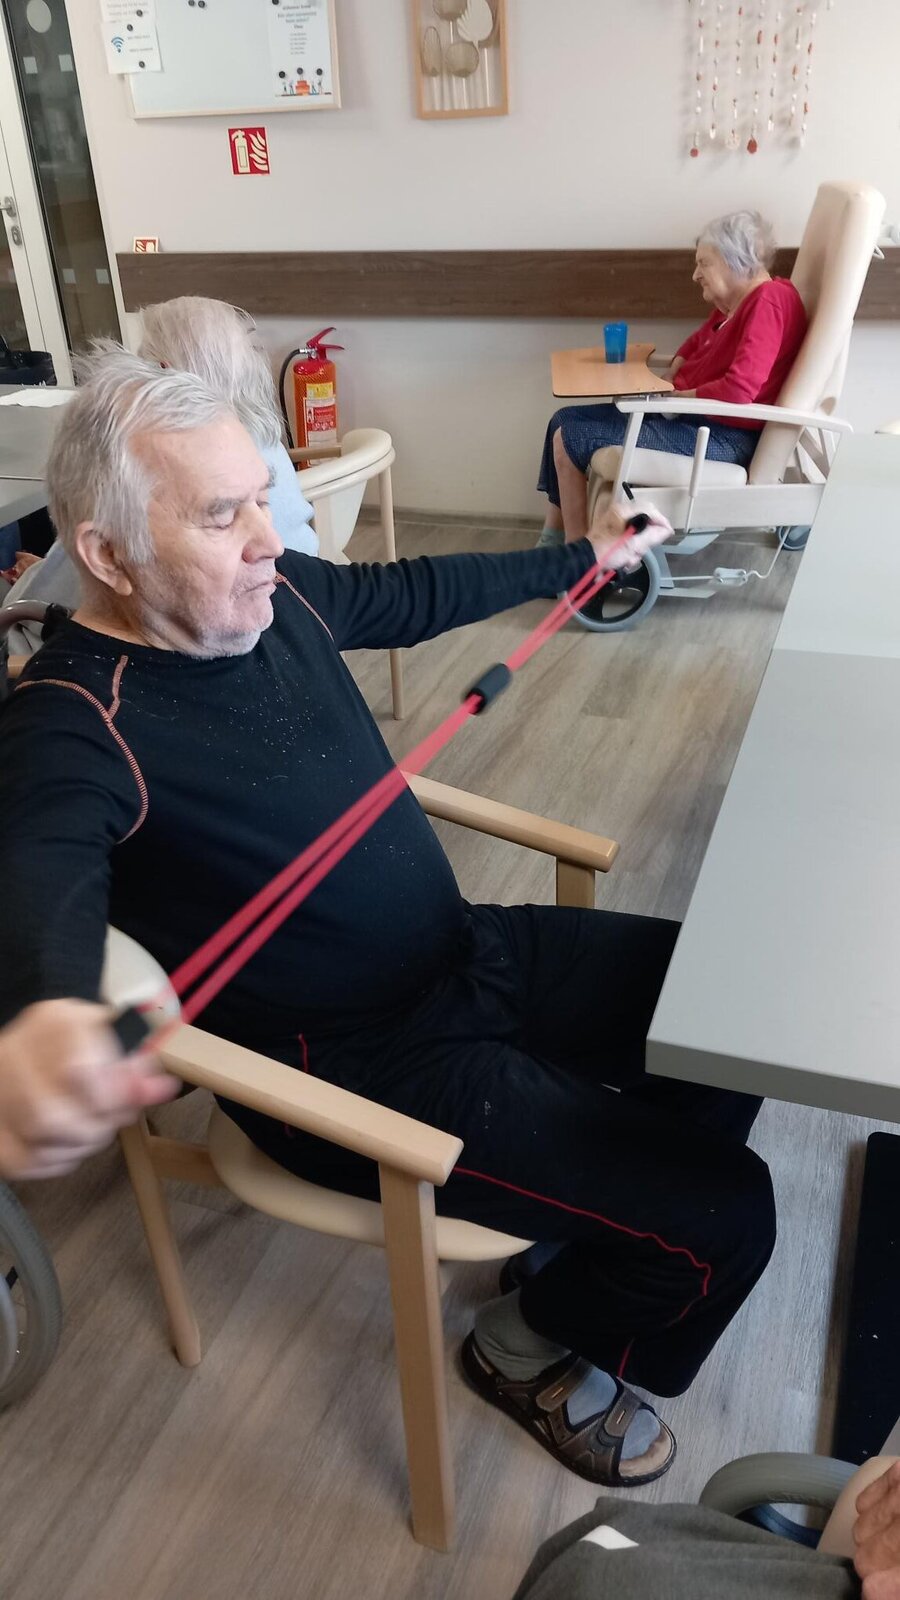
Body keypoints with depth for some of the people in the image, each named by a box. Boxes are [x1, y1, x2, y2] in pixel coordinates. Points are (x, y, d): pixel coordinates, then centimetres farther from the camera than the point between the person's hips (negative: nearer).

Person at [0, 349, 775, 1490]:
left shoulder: (276, 595, 0)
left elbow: (418, 595, 18)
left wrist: (585, 558, 29)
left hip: (470, 954, 8)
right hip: (365, 1065, -8)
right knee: (720, 1217, -10)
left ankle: (579, 1217, 28)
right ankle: (533, 1345, 21)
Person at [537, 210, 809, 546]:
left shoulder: (768, 302, -19)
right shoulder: (733, 302, 11)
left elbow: (738, 390, -29)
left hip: (722, 437, -11)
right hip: (692, 417, 11)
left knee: (570, 438, -12)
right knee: (564, 421, 8)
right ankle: (552, 544, 8)